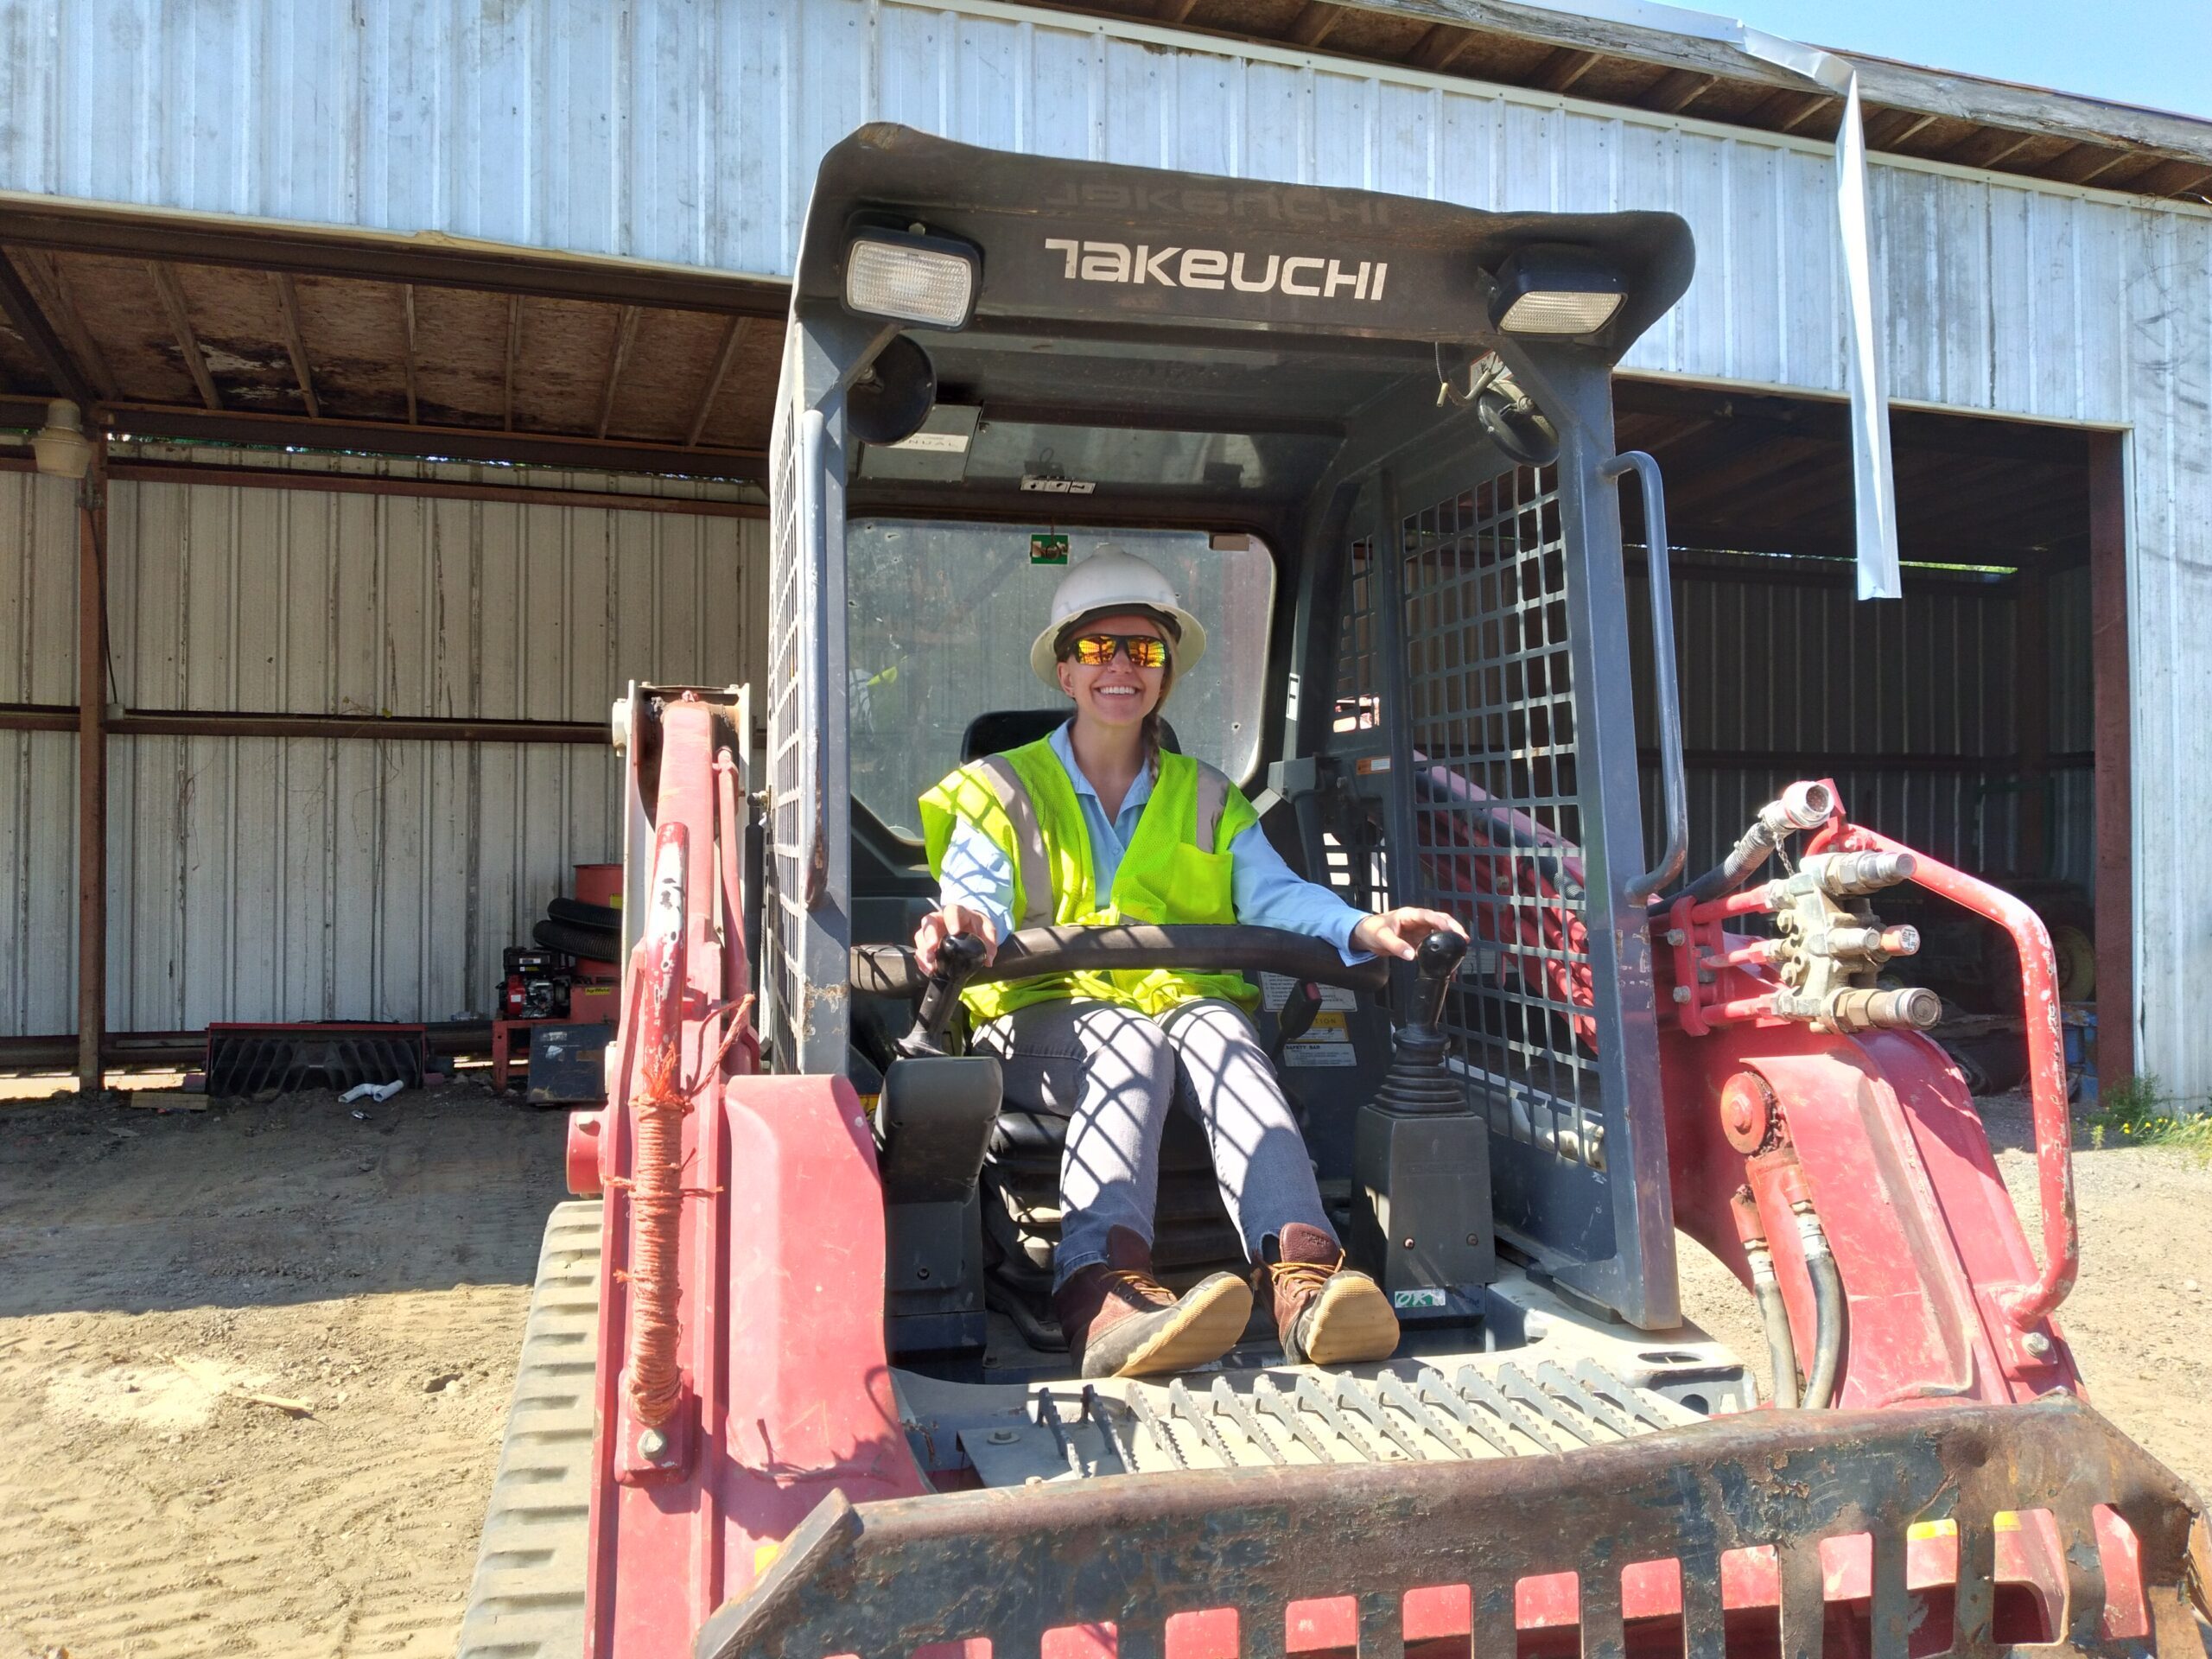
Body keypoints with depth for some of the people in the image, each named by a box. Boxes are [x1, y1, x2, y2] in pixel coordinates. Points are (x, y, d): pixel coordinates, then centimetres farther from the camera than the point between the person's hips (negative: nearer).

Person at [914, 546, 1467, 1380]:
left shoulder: (1207, 798, 22)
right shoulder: (1001, 789, 15)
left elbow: (1274, 895, 6)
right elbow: (977, 897, -3)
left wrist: (1361, 929, -17)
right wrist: (962, 926, -30)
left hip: (1188, 1003, 2)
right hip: (1049, 1017, -2)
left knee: (1215, 1031, -33)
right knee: (1132, 1044, -35)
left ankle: (1303, 1277, -54)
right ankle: (1103, 1293, -59)